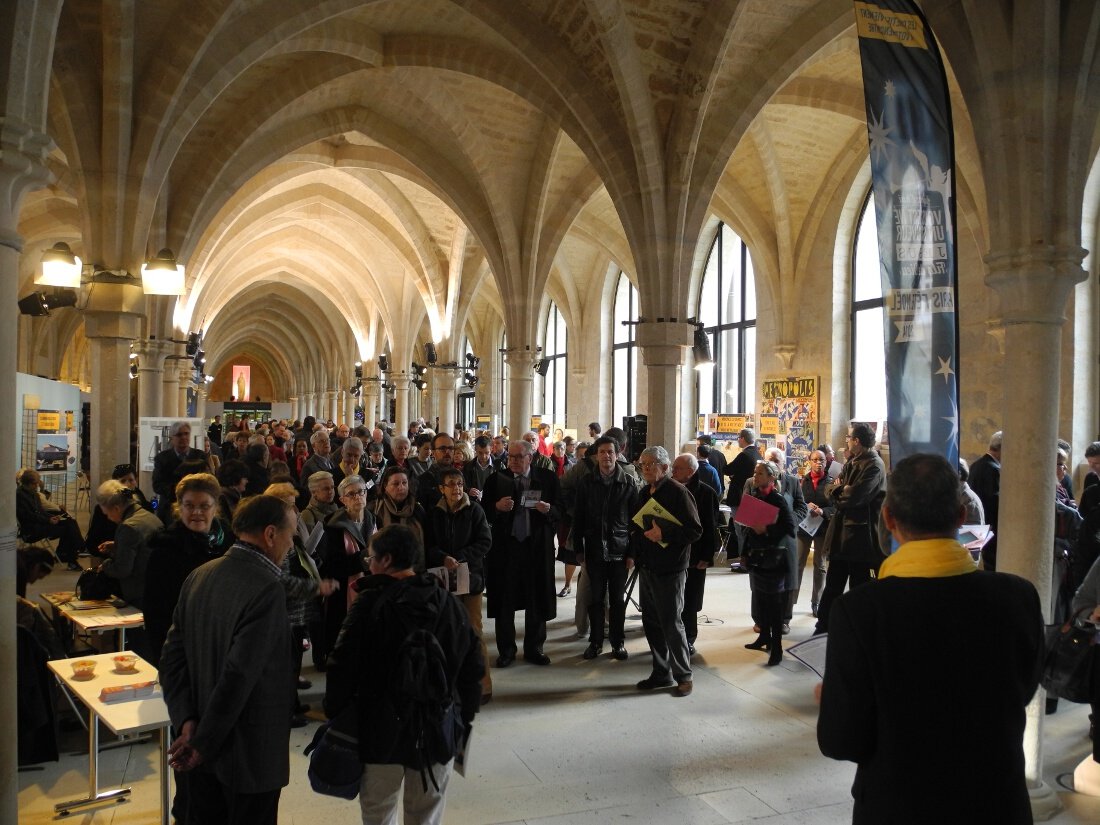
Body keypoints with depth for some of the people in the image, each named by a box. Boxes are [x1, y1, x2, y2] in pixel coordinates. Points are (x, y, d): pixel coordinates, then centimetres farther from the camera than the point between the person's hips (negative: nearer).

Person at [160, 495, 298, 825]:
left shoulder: (199, 576, 0)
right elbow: (239, 676, -27)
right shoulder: (267, 590, -24)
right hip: (251, 753, -7)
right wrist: (203, 743, -16)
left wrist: (186, 720, -3)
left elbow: (173, 657, 0)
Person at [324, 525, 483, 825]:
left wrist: (335, 713, 1)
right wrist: (464, 719, 15)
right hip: (438, 731, 3)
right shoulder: (449, 604, -1)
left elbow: (343, 666, -14)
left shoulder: (370, 602, -13)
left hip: (382, 730, -3)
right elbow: (472, 668, 4)